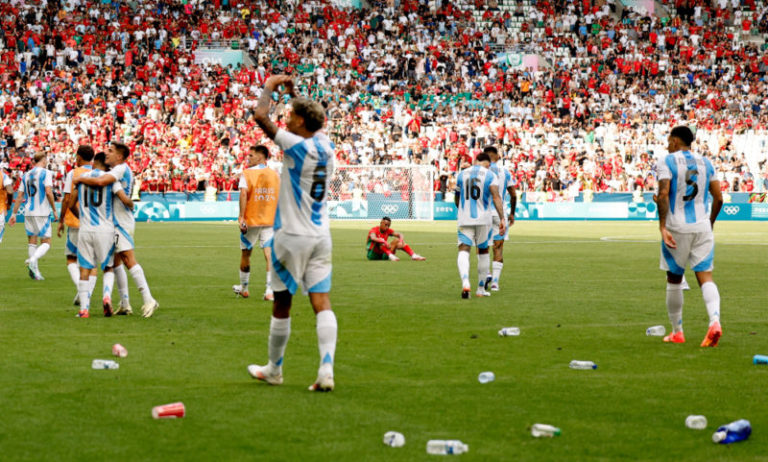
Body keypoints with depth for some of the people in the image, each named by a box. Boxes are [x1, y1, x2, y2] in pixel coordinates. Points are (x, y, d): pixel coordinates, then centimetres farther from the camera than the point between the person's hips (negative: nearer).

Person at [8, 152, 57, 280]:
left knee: (32, 241, 11)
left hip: (28, 212, 5)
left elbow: (20, 197, 13)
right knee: (46, 242, 1)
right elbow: (48, 192, -16)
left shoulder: (26, 175, 13)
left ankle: (35, 271, 3)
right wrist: (54, 210, -8)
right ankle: (33, 260, -25)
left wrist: (14, 214, 17)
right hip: (43, 212, -5)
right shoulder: (46, 173, -5)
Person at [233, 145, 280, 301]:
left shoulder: (247, 173, -5)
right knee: (270, 254, -4)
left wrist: (241, 216, -19)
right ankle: (270, 291, -14)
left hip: (251, 220, -2)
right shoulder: (275, 175, 7)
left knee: (245, 253, 14)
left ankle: (244, 288, 27)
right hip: (270, 221, 2)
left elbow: (243, 193, -18)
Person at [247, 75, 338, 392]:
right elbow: (315, 120, 28)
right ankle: (326, 370, -16)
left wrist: (270, 86, -4)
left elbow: (261, 115, -20)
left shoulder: (297, 147, -15)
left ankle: (273, 369, 21)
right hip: (321, 235, 6)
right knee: (322, 303, -3)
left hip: (292, 235, -6)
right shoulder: (326, 146, 5)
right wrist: (293, 92, 31)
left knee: (282, 303, 8)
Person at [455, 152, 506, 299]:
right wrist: (502, 219, -16)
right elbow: (496, 197, -14)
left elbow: (456, 200, 19)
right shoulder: (490, 175, -1)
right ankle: (481, 289, 24)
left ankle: (465, 282, -33)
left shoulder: (462, 174, 9)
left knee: (463, 251, -6)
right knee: (483, 251, 16)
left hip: (464, 220, 1)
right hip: (483, 219, -1)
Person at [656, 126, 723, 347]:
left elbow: (663, 194, -16)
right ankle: (715, 320, -25)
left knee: (674, 279, 10)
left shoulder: (668, 162, -4)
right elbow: (718, 199, 8)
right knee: (706, 277, -1)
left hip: (677, 228, -3)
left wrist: (663, 227, -17)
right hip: (702, 228, 3)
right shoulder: (705, 163, 10)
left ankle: (677, 332, 17)